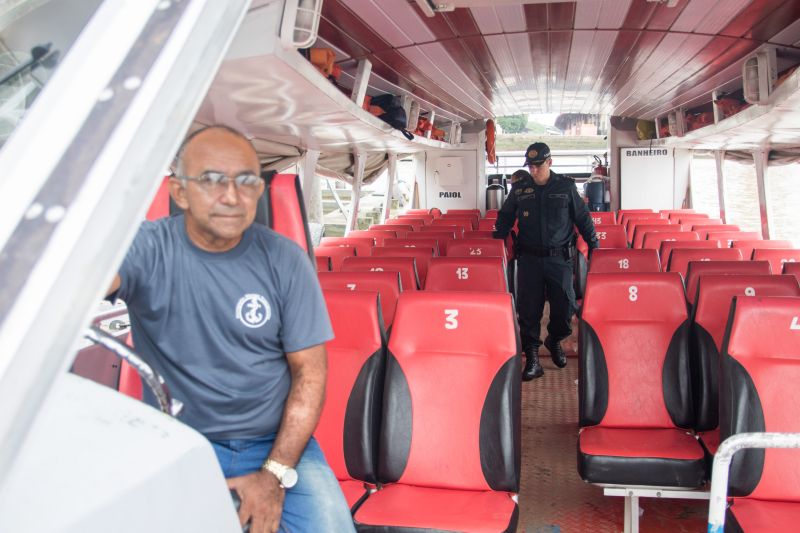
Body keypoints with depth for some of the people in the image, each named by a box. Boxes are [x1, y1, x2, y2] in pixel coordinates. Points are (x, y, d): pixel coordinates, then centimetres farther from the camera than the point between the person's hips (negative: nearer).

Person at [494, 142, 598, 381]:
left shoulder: (566, 187, 4)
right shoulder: (519, 188, 6)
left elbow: (582, 218, 10)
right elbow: (505, 218, 15)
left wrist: (594, 245, 7)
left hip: (559, 257, 0)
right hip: (529, 257, 0)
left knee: (565, 305, -1)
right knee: (528, 308, -4)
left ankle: (554, 341, 29)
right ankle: (532, 357, 4)